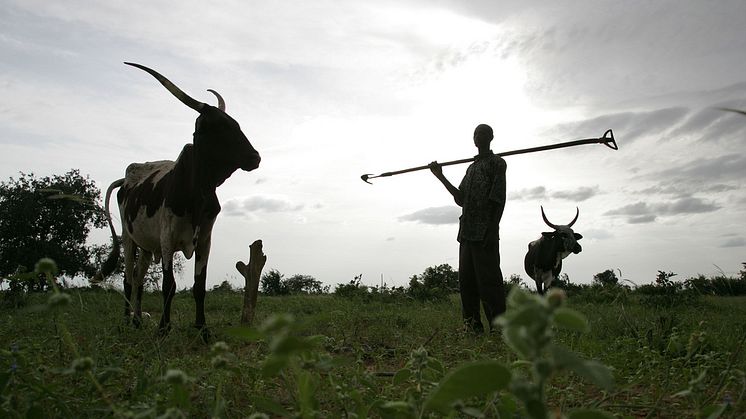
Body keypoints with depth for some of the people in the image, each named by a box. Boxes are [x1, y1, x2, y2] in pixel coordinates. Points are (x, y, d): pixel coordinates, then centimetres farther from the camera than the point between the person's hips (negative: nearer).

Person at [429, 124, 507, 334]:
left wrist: (492, 230, -18)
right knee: (466, 280, 8)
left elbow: (498, 200, -8)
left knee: (488, 280, -10)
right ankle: (473, 326, 14)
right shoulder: (471, 167, 24)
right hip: (467, 233, 8)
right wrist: (441, 177, 16)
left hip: (485, 233, -8)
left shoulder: (497, 163, 2)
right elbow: (461, 199, 19)